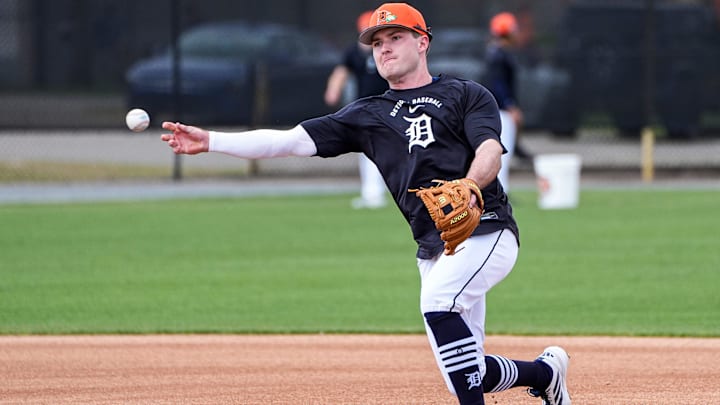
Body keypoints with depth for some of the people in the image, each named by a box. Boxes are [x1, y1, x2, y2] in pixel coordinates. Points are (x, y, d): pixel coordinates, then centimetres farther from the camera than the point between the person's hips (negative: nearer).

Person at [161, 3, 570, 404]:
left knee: (437, 300, -32)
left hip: (486, 231, -6)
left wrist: (468, 187, -32)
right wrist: (211, 141, 1)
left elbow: (490, 152, -9)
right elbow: (292, 141, 11)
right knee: (470, 371, 4)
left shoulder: (467, 95, 8)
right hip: (434, 248, 6)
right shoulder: (368, 114, 19)